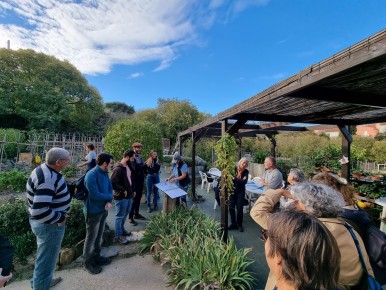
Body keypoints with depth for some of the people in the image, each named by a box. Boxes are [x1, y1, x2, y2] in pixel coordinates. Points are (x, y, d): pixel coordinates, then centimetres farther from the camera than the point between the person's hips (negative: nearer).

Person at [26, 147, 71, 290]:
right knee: (46, 260, 11)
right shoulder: (48, 179, -31)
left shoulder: (44, 169, -1)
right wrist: (60, 218, -19)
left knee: (44, 257, 31)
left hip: (46, 222, 11)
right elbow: (40, 212, -35)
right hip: (49, 224, -11)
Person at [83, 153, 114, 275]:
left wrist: (109, 201, -11)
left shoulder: (105, 173, 2)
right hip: (93, 211, -8)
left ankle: (97, 257, 40)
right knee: (91, 238, 10)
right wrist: (109, 197, -13)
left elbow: (110, 188, 6)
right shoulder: (91, 175, -26)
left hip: (104, 209, 8)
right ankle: (88, 263, 29)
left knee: (99, 235, 22)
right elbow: (95, 195, -29)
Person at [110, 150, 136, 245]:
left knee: (125, 214, 23)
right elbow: (113, 183, -26)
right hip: (121, 197, -9)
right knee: (120, 216, 6)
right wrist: (123, 190, -20)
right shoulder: (118, 169, -23)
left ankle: (121, 229, 42)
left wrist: (133, 190, 15)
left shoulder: (129, 167, 5)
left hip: (129, 195, 9)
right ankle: (118, 236, 21)